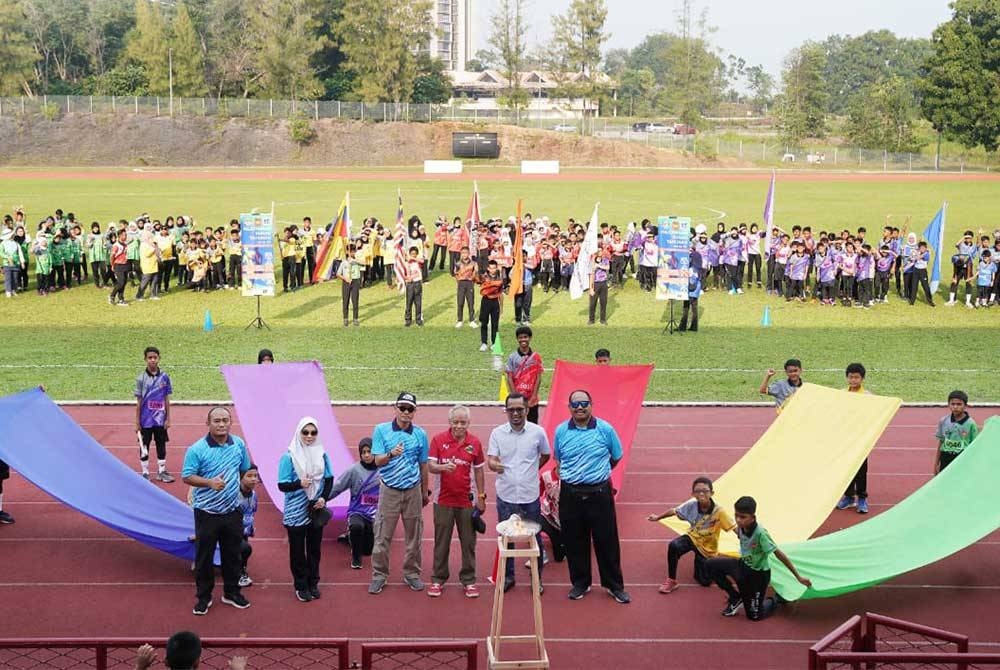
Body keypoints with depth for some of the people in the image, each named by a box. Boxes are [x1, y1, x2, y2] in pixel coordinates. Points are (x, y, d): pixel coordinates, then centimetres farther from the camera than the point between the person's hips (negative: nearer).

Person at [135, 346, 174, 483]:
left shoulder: (164, 377, -1)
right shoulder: (141, 378, -6)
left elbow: (167, 400, 4)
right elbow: (139, 401, -3)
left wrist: (168, 418, 3)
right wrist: (137, 422, -3)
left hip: (160, 419, 2)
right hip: (146, 420, -2)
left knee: (161, 445, 9)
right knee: (144, 446, 6)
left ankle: (161, 471, 20)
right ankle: (145, 473, 16)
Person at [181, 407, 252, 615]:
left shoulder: (239, 445, 0)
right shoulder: (197, 450, -15)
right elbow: (187, 477, -14)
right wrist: (210, 482, -28)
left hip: (233, 511, 4)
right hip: (207, 513, -4)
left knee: (233, 554, 16)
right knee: (204, 556, 6)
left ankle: (231, 592, 32)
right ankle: (204, 597, 20)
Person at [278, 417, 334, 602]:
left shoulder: (321, 454, 0)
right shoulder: (289, 456, -11)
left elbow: (329, 479, 7)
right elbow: (282, 485, -11)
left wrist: (324, 497, -9)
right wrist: (299, 484, -29)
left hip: (316, 510, 3)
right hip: (296, 511, -3)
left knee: (315, 548, 13)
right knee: (297, 550, 5)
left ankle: (313, 583, 26)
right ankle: (301, 586, 17)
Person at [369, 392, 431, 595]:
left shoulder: (420, 434, 3)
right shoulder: (381, 430, -3)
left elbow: (423, 465, 11)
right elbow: (377, 461, -7)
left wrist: (425, 492, 15)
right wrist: (391, 454, -28)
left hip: (413, 490, 2)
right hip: (389, 490, -2)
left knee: (413, 536, 7)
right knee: (382, 536, -1)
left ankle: (411, 573, 19)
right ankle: (379, 575, 8)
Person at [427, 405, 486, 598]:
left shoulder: (475, 443, 1)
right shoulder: (438, 440, -4)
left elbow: (478, 472, 8)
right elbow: (430, 466, -9)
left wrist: (481, 497, 7)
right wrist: (443, 467, -30)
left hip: (467, 500, 1)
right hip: (443, 500, -1)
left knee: (468, 542, 7)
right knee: (441, 542, 8)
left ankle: (468, 580, 18)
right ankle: (438, 579, 20)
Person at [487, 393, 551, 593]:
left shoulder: (537, 432, -5)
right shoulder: (497, 433, -3)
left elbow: (545, 455, 12)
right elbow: (490, 459, -8)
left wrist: (530, 471, 9)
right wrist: (494, 465, -30)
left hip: (530, 496, -1)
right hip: (505, 495, 1)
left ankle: (537, 578, 25)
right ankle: (507, 577, 27)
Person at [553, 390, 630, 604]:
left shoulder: (605, 429, -6)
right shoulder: (561, 431, 0)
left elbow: (616, 457, 8)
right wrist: (573, 475, 11)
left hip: (599, 493, -2)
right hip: (570, 494, 2)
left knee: (607, 540, 5)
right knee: (575, 542, 10)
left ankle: (614, 585, 18)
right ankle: (580, 583, 26)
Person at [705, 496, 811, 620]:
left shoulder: (760, 533, -32)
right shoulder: (740, 527, -15)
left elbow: (779, 554, -26)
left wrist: (798, 577, -23)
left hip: (758, 574, -6)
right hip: (743, 566, 6)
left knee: (754, 616, 3)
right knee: (710, 565, -8)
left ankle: (777, 601, 33)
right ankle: (736, 598, 9)